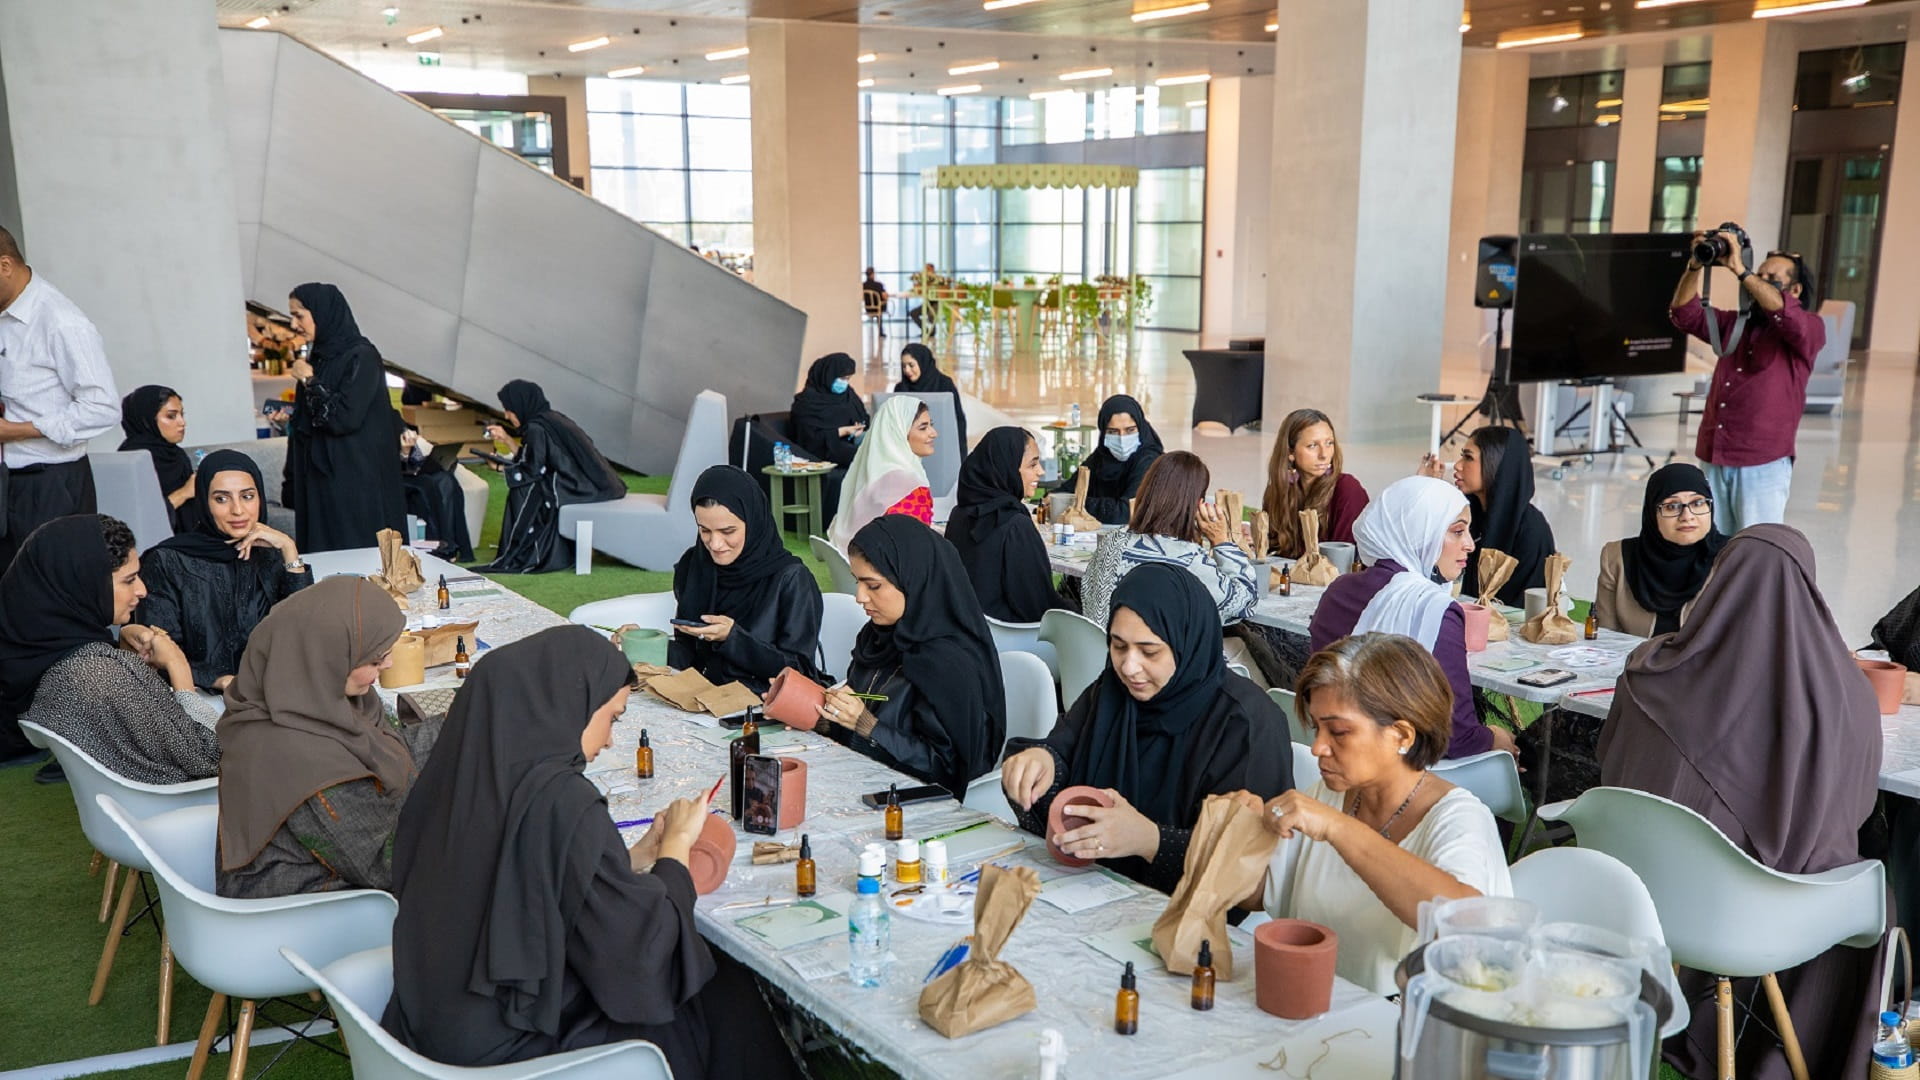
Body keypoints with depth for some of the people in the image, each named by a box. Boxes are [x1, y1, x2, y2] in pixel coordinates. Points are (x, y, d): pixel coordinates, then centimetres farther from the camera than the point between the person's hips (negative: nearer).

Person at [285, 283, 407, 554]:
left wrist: (310, 381, -11)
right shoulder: (321, 355, 12)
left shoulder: (362, 357, -12)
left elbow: (345, 418, -20)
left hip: (356, 479, -8)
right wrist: (289, 418, 8)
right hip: (319, 476, 8)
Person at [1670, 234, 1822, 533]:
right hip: (1715, 460, 6)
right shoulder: (1734, 323, 19)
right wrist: (1696, 266, -3)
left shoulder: (1810, 328, 1)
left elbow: (1782, 312, -21)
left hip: (1763, 464, -5)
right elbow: (1686, 313, 12)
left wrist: (1740, 270, -22)